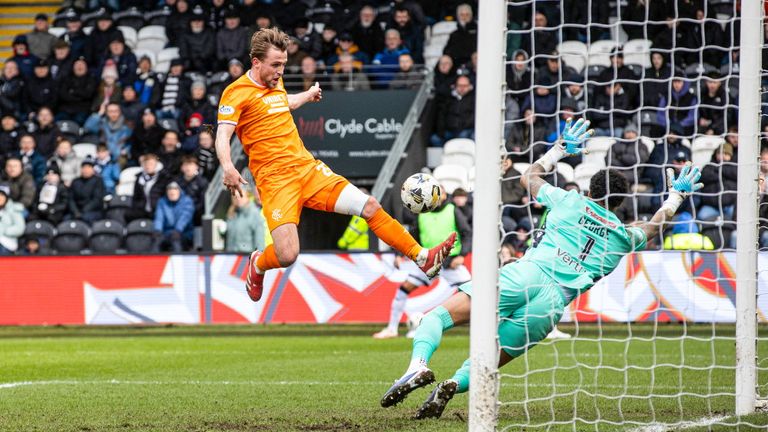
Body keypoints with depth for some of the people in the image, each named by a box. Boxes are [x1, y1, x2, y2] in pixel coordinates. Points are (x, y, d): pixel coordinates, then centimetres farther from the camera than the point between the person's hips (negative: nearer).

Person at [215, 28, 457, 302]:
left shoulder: (274, 83, 15)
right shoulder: (237, 92, -8)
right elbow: (222, 137, -19)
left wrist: (308, 95, 58)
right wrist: (227, 167, -38)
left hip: (308, 167, 7)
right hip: (275, 179, -7)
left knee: (369, 206, -2)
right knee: (287, 255, -20)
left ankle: (422, 258, 7)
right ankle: (257, 265, 15)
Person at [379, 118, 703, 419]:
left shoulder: (570, 202, 17)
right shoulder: (623, 237, 21)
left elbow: (529, 177, 35)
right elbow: (654, 226, 43)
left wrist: (561, 149, 46)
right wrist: (677, 195, 57)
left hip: (527, 273, -2)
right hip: (553, 305, 2)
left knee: (439, 315, -5)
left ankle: (419, 365, -36)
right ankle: (452, 385, -25)